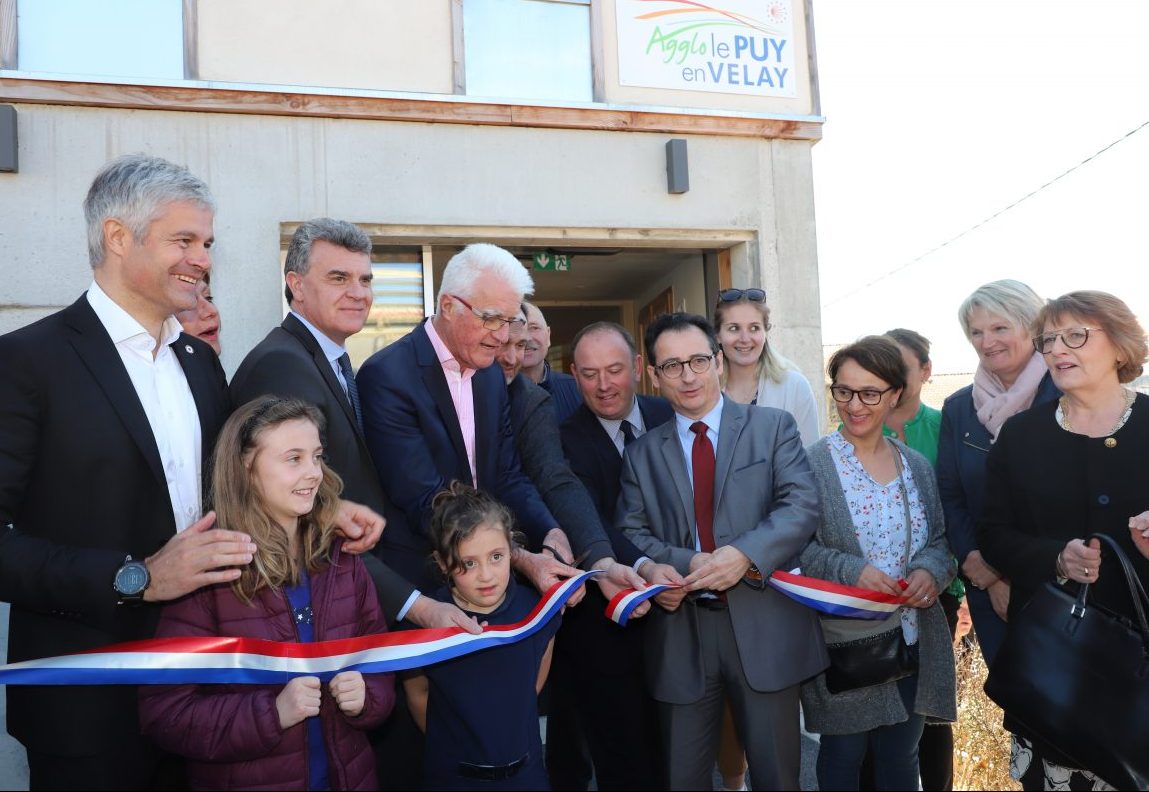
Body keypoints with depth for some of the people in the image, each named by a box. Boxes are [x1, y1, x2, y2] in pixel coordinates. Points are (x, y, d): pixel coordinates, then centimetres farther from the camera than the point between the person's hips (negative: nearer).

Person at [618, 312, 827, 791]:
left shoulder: (773, 427, 3)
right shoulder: (642, 453, 10)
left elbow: (802, 506, -8)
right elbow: (631, 531, 4)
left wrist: (744, 554, -23)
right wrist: (663, 565, -17)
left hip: (764, 625, -2)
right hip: (680, 631, 2)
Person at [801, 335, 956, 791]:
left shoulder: (916, 466, 6)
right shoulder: (812, 463, -10)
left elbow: (938, 540, 11)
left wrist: (929, 571, -10)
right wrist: (851, 571, -23)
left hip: (913, 641, 5)